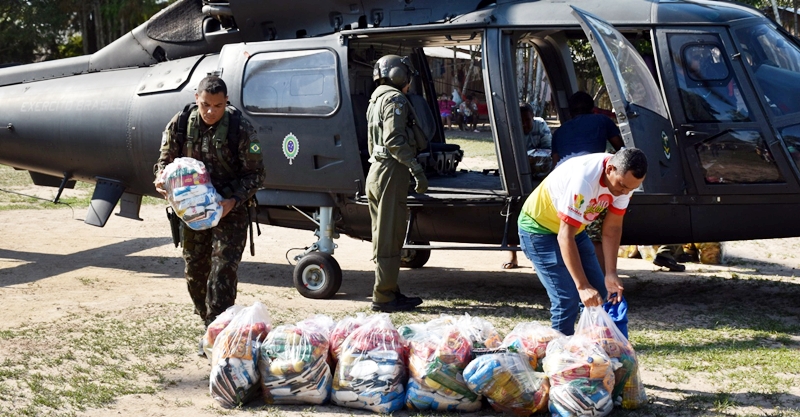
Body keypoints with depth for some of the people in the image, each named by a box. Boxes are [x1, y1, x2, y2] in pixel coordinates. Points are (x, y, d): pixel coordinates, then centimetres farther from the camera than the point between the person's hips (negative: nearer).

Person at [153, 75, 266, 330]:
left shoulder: (241, 129, -14)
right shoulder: (180, 124, -5)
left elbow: (256, 174, -8)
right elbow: (165, 160, 5)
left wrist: (233, 201, -23)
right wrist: (162, 180, -19)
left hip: (230, 212, -4)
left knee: (223, 269, -13)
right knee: (195, 271, 12)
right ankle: (209, 326, 32)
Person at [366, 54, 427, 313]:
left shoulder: (377, 99, 22)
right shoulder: (395, 99, -10)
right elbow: (394, 141, -21)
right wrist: (417, 169, -23)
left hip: (376, 171, 10)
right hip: (391, 173, -10)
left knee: (384, 237, 13)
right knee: (390, 238, -8)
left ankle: (389, 293, 19)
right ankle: (384, 297, -7)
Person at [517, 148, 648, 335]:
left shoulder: (625, 178, -15)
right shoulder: (584, 180, -38)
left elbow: (612, 229, -7)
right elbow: (565, 236, -35)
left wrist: (611, 274, -17)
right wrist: (582, 286, -37)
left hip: (575, 228, 8)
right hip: (539, 229, -8)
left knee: (599, 294, 4)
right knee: (567, 298, -16)